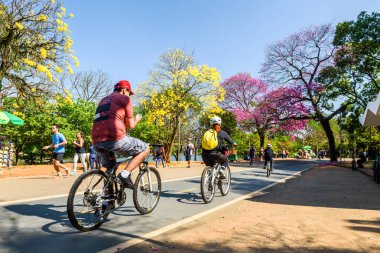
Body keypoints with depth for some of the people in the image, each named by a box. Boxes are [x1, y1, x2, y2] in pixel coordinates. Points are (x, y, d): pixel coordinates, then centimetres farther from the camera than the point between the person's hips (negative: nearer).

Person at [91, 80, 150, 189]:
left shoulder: (103, 100, 30)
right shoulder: (124, 98, 9)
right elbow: (130, 125, 7)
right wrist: (137, 119, 28)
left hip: (97, 142, 8)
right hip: (114, 139, -8)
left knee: (109, 168, 29)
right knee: (146, 149, 9)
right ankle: (125, 174, -5)